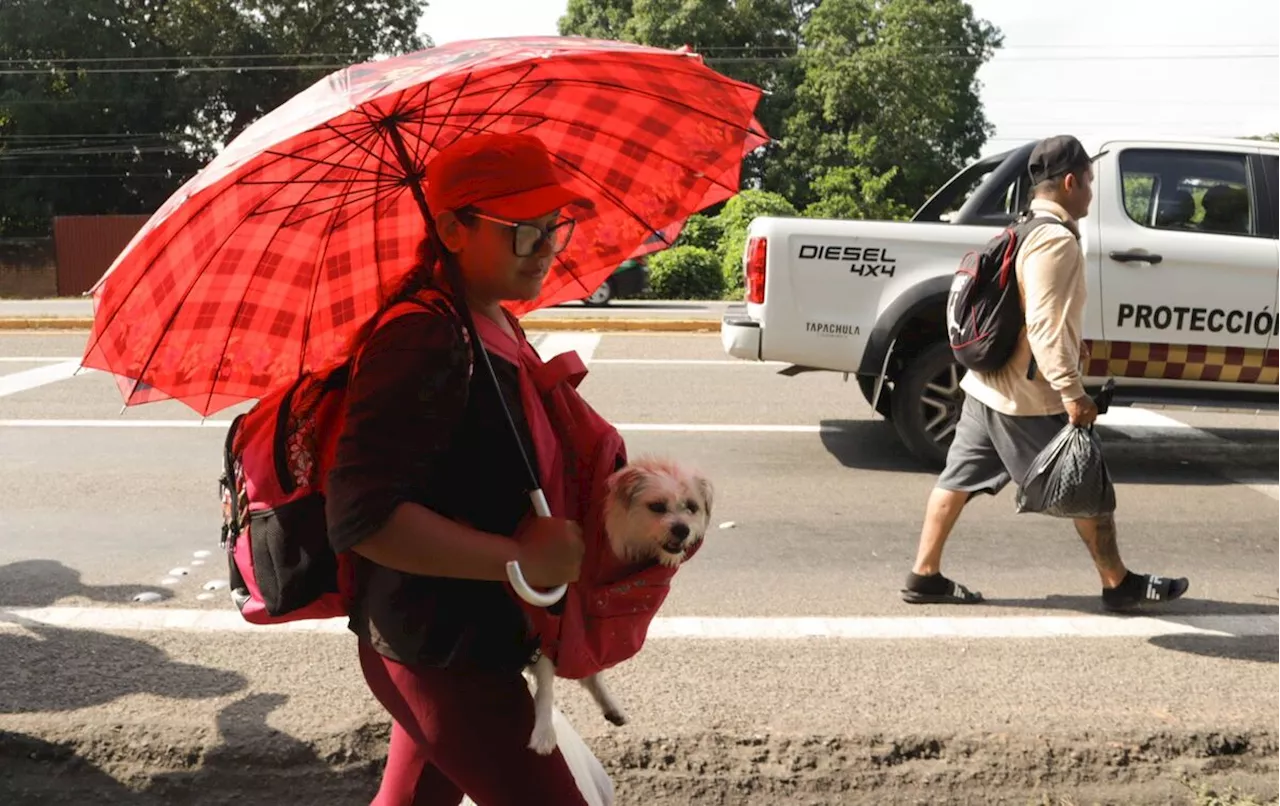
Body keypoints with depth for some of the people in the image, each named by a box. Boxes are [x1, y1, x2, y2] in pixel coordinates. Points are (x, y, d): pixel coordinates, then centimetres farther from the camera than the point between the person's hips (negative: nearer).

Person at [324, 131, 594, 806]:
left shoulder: (497, 321, 6)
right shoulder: (424, 338, -25)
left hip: (455, 641, 9)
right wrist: (522, 559, -27)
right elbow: (361, 517, -31)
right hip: (444, 653, -9)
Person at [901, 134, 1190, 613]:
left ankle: (924, 576, 12)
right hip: (1028, 395, -9)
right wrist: (1073, 393, -24)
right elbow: (1046, 325, -25)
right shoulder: (1057, 239, -17)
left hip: (986, 384, 9)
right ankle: (1119, 585, 19)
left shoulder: (1024, 232, 15)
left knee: (959, 479, 8)